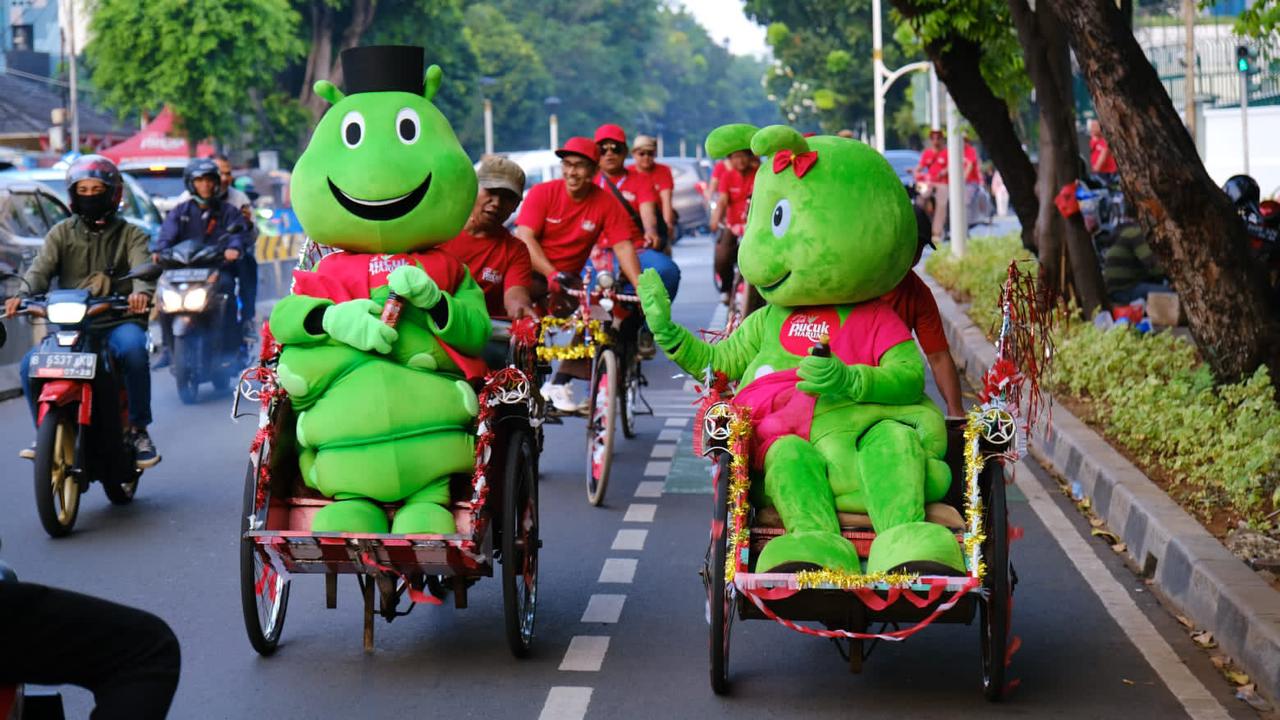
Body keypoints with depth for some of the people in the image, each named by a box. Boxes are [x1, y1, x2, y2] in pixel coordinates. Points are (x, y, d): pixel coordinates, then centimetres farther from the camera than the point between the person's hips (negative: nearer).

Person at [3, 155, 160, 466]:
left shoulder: (130, 234, 10)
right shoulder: (62, 233, 16)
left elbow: (143, 266, -10)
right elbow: (41, 268, 0)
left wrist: (142, 292, -35)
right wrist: (22, 294, -23)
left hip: (119, 320, -2)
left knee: (133, 348, -36)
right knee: (31, 364, -22)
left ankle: (138, 429, -20)